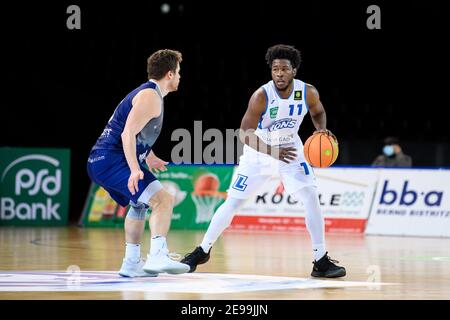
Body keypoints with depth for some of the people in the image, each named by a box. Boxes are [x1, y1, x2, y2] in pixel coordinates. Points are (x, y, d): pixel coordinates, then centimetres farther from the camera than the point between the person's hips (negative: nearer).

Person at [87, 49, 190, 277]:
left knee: (140, 204, 30)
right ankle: (157, 257, -32)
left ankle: (131, 263, 33)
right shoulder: (150, 96, -11)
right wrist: (135, 169, -30)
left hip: (100, 162, 11)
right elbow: (127, 134, -23)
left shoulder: (146, 92, 20)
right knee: (163, 200, -21)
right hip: (112, 161, -11)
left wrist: (148, 157, 46)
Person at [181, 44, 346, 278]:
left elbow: (318, 112, 7)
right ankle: (203, 251, 17)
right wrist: (273, 151, -36)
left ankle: (321, 261, -6)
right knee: (233, 202, 0)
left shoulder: (308, 93, -17)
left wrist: (322, 130, -15)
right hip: (259, 151, -2)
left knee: (312, 199, -12)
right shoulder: (261, 96, -27)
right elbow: (245, 133, -24)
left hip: (290, 149, 2)